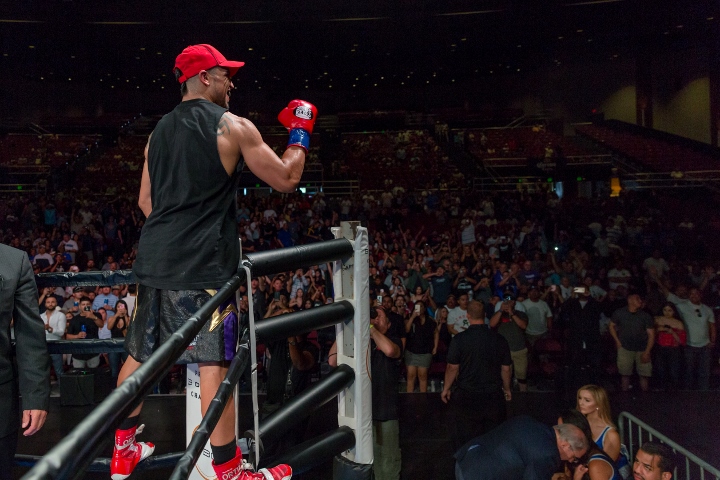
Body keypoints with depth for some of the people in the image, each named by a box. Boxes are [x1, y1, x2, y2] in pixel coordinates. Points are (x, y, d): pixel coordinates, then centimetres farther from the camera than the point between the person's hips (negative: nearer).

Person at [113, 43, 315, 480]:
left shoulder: (160, 130, 16)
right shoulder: (234, 127, -5)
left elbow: (146, 201, 20)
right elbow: (287, 180, -2)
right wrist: (301, 132, 12)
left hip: (154, 258, 8)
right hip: (203, 264, -7)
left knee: (140, 354, 18)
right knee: (214, 363, -3)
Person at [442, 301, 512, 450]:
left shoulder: (459, 339, -13)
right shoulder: (499, 339, -4)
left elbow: (452, 368, -9)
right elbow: (506, 368, 4)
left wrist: (446, 389, 6)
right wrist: (507, 388, 20)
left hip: (466, 398, -2)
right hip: (494, 396, 3)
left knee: (465, 440, 9)